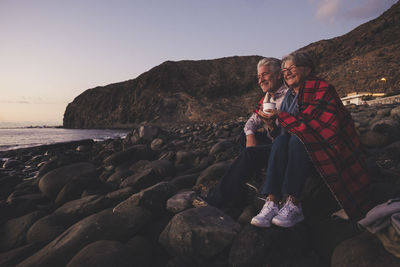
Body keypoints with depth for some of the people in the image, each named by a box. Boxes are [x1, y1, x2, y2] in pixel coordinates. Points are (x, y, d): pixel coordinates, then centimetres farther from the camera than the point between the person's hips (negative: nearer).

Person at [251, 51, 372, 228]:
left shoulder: (322, 89, -9)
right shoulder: (289, 94, 12)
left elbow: (311, 122, -21)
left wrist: (280, 116, -14)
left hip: (325, 148, -5)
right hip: (299, 145, 5)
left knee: (297, 141, -33)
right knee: (280, 140, -26)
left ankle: (293, 205, -32)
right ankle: (271, 202, -36)